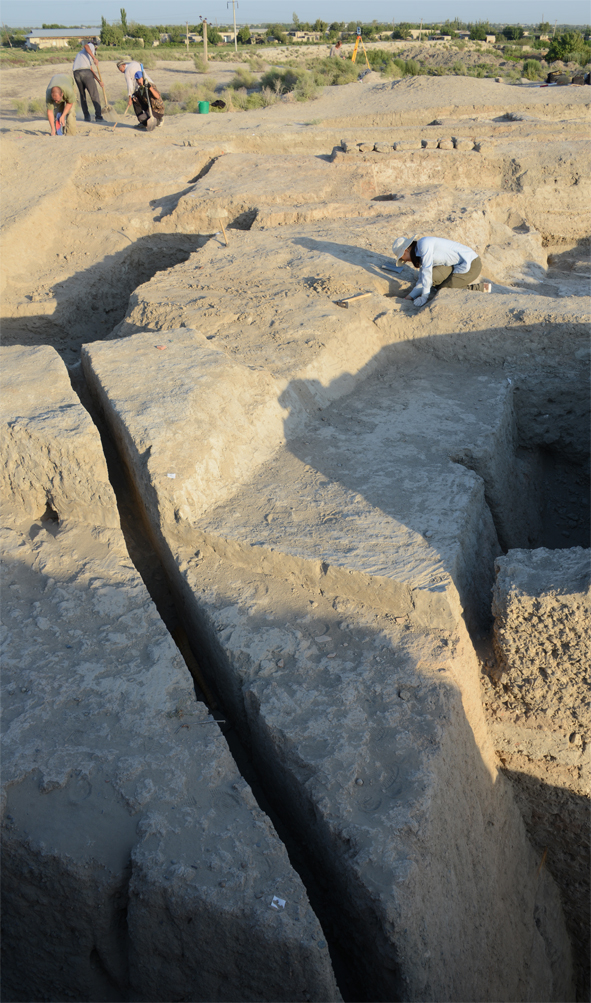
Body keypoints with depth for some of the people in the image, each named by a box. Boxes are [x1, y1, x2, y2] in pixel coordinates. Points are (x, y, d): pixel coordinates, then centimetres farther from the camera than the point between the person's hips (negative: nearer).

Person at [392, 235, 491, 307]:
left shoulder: (423, 243, -15)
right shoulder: (421, 253, 12)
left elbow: (427, 271, -17)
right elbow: (422, 281, 13)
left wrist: (424, 296, -13)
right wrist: (409, 297, 6)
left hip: (471, 265, -9)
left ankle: (480, 288, -1)